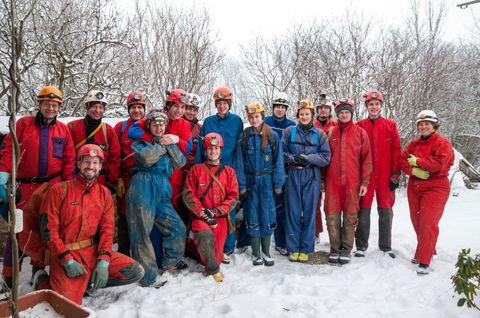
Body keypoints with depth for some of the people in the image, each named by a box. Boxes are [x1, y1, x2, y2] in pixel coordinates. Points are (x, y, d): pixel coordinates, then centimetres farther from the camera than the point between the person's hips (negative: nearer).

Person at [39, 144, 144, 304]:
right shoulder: (60, 190, -3)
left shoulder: (104, 193, 8)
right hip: (64, 255, -4)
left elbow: (107, 229, 2)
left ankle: (88, 282, 2)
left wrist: (103, 262, -12)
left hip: (93, 251, 4)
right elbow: (48, 229, -7)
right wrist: (68, 260, -16)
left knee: (136, 271, -10)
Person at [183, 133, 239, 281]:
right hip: (200, 216, -2)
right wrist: (203, 214, -12)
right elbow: (188, 195, -1)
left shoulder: (229, 172, 9)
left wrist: (215, 211, -10)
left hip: (220, 218, 2)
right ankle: (213, 269, -16)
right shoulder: (196, 170, 5)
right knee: (206, 235, -33)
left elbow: (233, 197, 3)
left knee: (216, 254, 2)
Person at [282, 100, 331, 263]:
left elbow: (326, 157, 1)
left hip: (312, 176, 0)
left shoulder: (320, 134, 7)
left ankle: (306, 249, 15)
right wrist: (293, 158, -13)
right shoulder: (289, 131, 8)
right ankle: (293, 248, 14)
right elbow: (282, 151, 4)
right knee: (293, 211, 2)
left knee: (309, 212, 3)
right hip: (293, 175, 0)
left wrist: (308, 158, -12)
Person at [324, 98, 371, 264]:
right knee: (332, 215, 2)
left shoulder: (360, 133, 6)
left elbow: (366, 158, 4)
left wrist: (365, 181, -1)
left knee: (350, 216, 4)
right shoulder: (330, 132, 9)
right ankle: (335, 248, 15)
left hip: (352, 182, -1)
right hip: (332, 181, 1)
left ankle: (346, 249, 16)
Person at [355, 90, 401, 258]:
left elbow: (396, 151, 3)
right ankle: (361, 246, 14)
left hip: (385, 175, 1)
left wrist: (395, 175, -2)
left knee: (386, 211, 7)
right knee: (364, 209, 3)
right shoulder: (359, 126, 4)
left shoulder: (390, 125, 5)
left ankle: (386, 246, 21)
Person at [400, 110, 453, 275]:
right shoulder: (414, 143, 11)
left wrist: (417, 161, -11)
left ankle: (424, 261, -6)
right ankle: (426, 251, 31)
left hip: (435, 187, -6)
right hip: (414, 187, 6)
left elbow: (439, 163, -21)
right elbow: (403, 161, 3)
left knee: (428, 222, -12)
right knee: (417, 221, 11)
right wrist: (414, 170, -16)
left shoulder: (442, 143, -6)